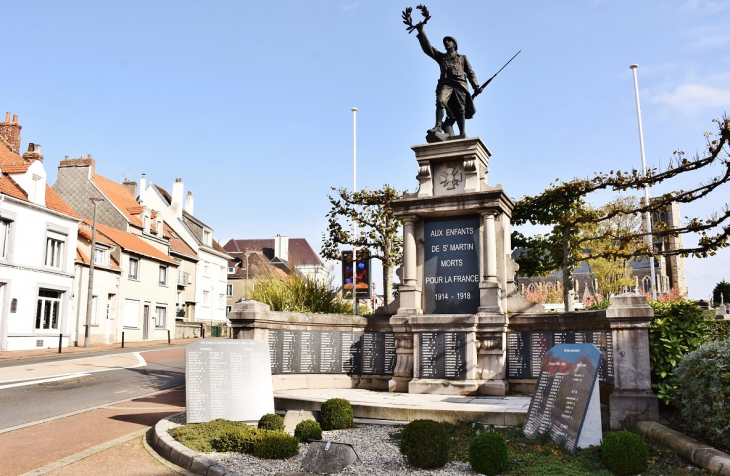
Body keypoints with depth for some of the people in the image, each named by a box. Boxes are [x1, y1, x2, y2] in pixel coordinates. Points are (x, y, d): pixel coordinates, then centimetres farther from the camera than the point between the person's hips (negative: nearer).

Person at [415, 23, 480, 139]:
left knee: (460, 109, -12)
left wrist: (476, 86, 7)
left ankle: (462, 133, -20)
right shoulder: (441, 57, 29)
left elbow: (470, 72, 21)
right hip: (446, 84, 1)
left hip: (460, 84, -1)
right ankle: (438, 125, -36)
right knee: (440, 101, -27)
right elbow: (428, 48, 19)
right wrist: (421, 32, 10)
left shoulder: (462, 58, 28)